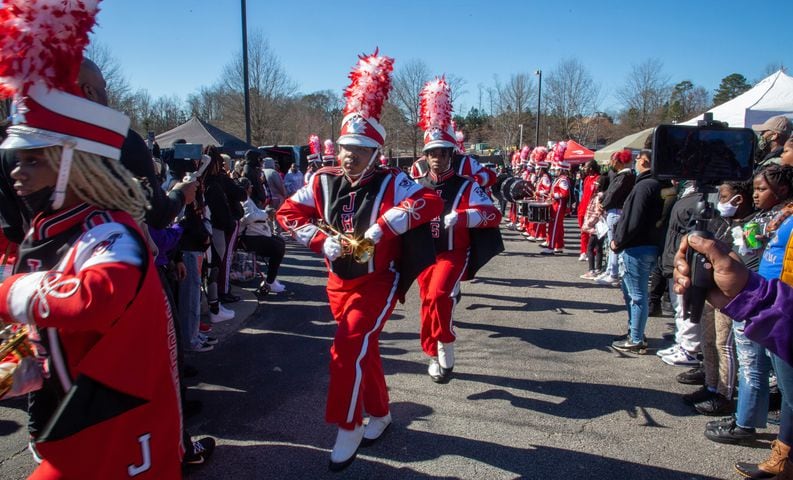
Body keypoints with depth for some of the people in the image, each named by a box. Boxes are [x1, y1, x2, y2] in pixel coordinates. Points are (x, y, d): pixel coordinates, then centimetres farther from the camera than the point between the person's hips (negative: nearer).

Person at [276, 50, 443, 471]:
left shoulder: (391, 183, -14)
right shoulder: (324, 182, -3)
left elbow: (431, 202, -27)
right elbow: (288, 213, -1)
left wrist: (383, 226, -34)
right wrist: (323, 241, -16)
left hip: (377, 283, -5)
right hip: (339, 283, 5)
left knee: (348, 350, -15)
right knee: (364, 350, 17)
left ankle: (348, 429, 2)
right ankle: (380, 414, 37)